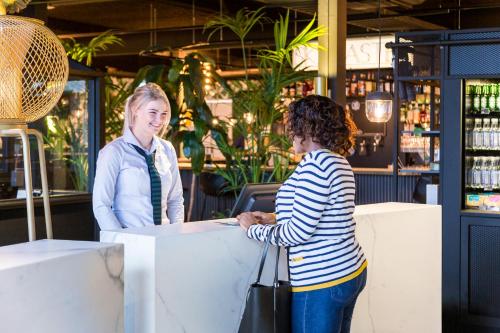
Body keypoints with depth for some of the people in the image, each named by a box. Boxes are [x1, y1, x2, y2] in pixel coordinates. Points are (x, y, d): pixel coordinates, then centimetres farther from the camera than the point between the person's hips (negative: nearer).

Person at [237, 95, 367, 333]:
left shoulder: (316, 162, -17)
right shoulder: (339, 162, 12)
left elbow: (297, 233, -19)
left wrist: (253, 228, -5)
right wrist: (275, 219, 17)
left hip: (324, 282, -10)